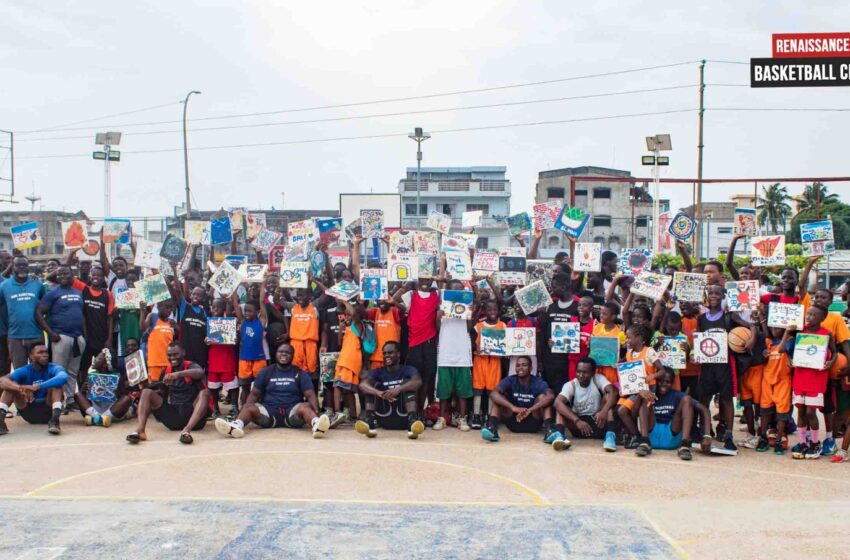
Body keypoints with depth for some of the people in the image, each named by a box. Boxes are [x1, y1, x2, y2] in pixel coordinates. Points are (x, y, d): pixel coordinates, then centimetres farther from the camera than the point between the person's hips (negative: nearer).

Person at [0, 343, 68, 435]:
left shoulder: (53, 368, -10)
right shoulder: (24, 371, -4)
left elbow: (63, 377, -36)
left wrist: (37, 387, -47)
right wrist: (21, 388, -45)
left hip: (48, 411, -2)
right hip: (29, 412, 2)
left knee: (56, 384, -26)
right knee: (11, 385, -15)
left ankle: (54, 420, -42)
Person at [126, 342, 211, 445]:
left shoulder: (191, 366, -3)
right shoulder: (166, 371, 12)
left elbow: (200, 372, -29)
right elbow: (162, 393, 22)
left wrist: (178, 374, -44)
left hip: (191, 415, -4)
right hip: (172, 416, 4)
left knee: (204, 392, -29)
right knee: (147, 392, -6)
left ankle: (187, 430, -44)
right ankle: (140, 430, -28)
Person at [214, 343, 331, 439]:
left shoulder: (300, 373, 10)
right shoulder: (266, 372, 14)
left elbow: (310, 395, 1)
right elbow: (254, 394, 11)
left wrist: (316, 410, -21)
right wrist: (246, 406, -12)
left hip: (292, 412, -2)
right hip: (269, 412, 2)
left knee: (306, 407, -34)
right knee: (248, 408, -25)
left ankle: (316, 425, -66)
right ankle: (237, 425, -58)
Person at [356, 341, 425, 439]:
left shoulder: (408, 370, 5)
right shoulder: (378, 372, 9)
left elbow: (418, 382, -20)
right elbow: (362, 385, -13)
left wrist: (398, 389, -36)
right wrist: (379, 393, -33)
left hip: (403, 417, -2)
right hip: (384, 418, 2)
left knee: (407, 382, -15)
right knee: (374, 385, -9)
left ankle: (412, 420, -40)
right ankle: (370, 421, -32)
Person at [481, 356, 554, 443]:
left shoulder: (538, 382, -9)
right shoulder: (510, 380, -5)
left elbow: (551, 396, -31)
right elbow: (493, 394, -25)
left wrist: (530, 410, -44)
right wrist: (513, 408, -40)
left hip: (532, 423, -1)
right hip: (513, 422, 1)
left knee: (542, 397, -20)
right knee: (498, 397, -16)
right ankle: (492, 428, -37)